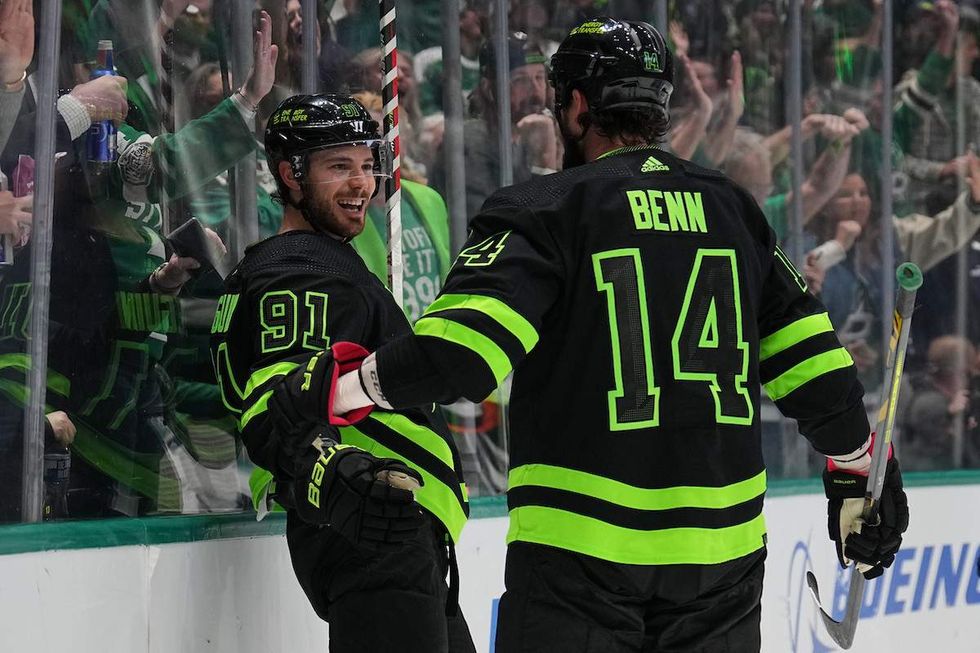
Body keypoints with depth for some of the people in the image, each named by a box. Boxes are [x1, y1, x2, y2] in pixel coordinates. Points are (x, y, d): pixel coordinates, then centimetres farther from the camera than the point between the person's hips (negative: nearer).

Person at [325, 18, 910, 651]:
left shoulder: (544, 211, -7)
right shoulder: (733, 210, 9)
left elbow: (461, 350, -19)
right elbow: (814, 361, 10)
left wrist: (343, 391, -5)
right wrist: (859, 472, 24)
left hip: (582, 546, -4)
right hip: (721, 546, 5)